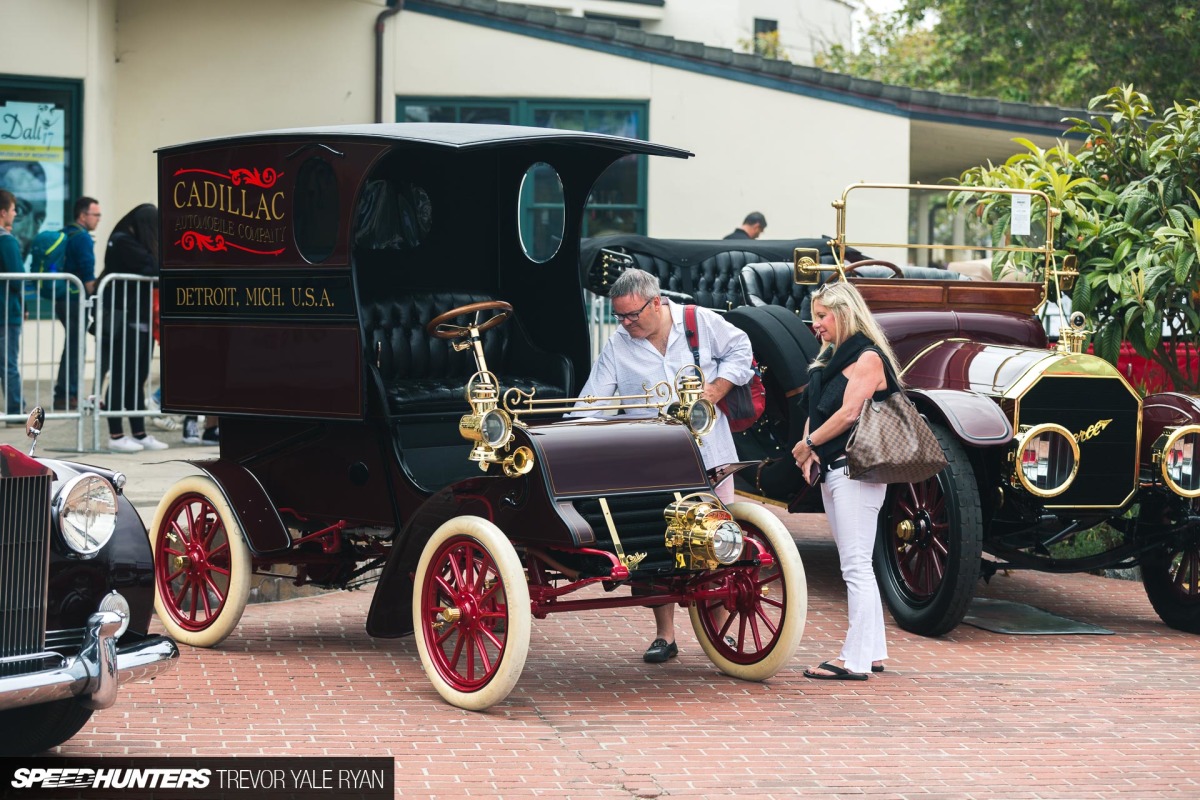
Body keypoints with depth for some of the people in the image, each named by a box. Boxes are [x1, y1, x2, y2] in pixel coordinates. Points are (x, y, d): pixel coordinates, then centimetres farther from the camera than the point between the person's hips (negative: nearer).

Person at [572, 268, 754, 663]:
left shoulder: (701, 323, 0)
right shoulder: (617, 346, 2)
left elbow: (739, 350, 10)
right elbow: (590, 406, -1)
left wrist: (717, 388, -4)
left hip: (709, 456, 0)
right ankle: (664, 635, 7)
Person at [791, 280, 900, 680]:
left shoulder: (867, 358, -10)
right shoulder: (830, 358, 18)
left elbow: (849, 412, -18)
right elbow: (817, 411, 17)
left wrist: (808, 443, -10)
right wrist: (810, 452, 2)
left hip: (855, 471, -10)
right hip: (830, 471, 10)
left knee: (856, 566, -9)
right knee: (855, 566, 12)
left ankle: (855, 660, -10)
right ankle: (873, 652, 17)